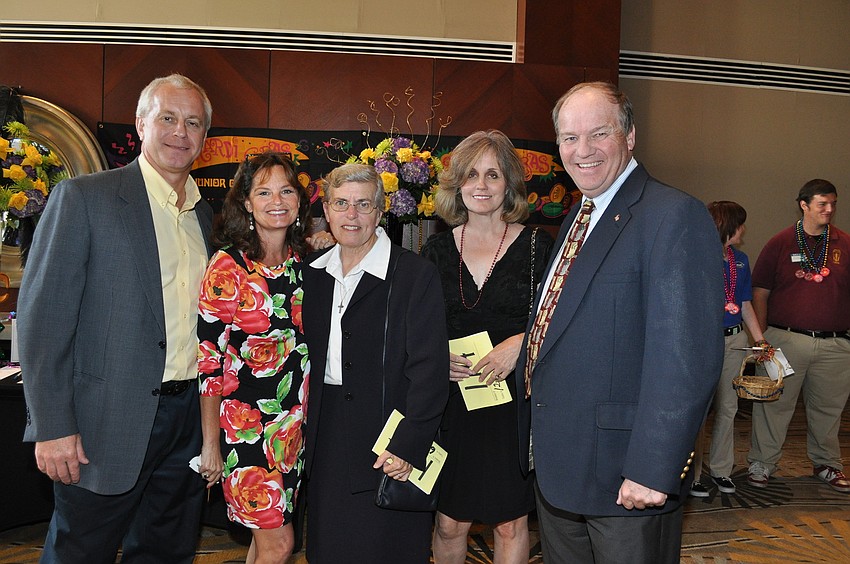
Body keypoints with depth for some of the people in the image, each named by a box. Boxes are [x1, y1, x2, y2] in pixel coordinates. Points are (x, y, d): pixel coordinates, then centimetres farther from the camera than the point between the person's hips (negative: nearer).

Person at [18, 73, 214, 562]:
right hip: (108, 425, -5)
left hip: (189, 424, 5)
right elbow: (43, 315, -11)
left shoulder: (207, 216, 11)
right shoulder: (83, 198, -7)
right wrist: (52, 427, -14)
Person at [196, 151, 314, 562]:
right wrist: (210, 443, -10)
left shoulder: (304, 262, 4)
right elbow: (209, 358, -11)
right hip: (245, 422, -5)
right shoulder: (228, 266, -12)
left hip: (295, 422, 5)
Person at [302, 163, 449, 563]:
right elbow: (312, 356, 13)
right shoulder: (314, 273, 7)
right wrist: (310, 431, 6)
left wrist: (408, 446, -19)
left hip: (390, 450, -5)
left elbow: (430, 370, -15)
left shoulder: (416, 275, -11)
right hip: (327, 438, 5)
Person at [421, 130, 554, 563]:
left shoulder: (537, 246, -2)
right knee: (449, 523, 9)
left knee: (511, 525, 9)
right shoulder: (438, 249, 6)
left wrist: (521, 343, -16)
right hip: (450, 402, 2)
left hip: (515, 401, -2)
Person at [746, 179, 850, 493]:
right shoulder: (780, 243, 2)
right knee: (774, 403, 2)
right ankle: (762, 464, 14)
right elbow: (760, 292, 3)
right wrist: (762, 336, -3)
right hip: (785, 338, -2)